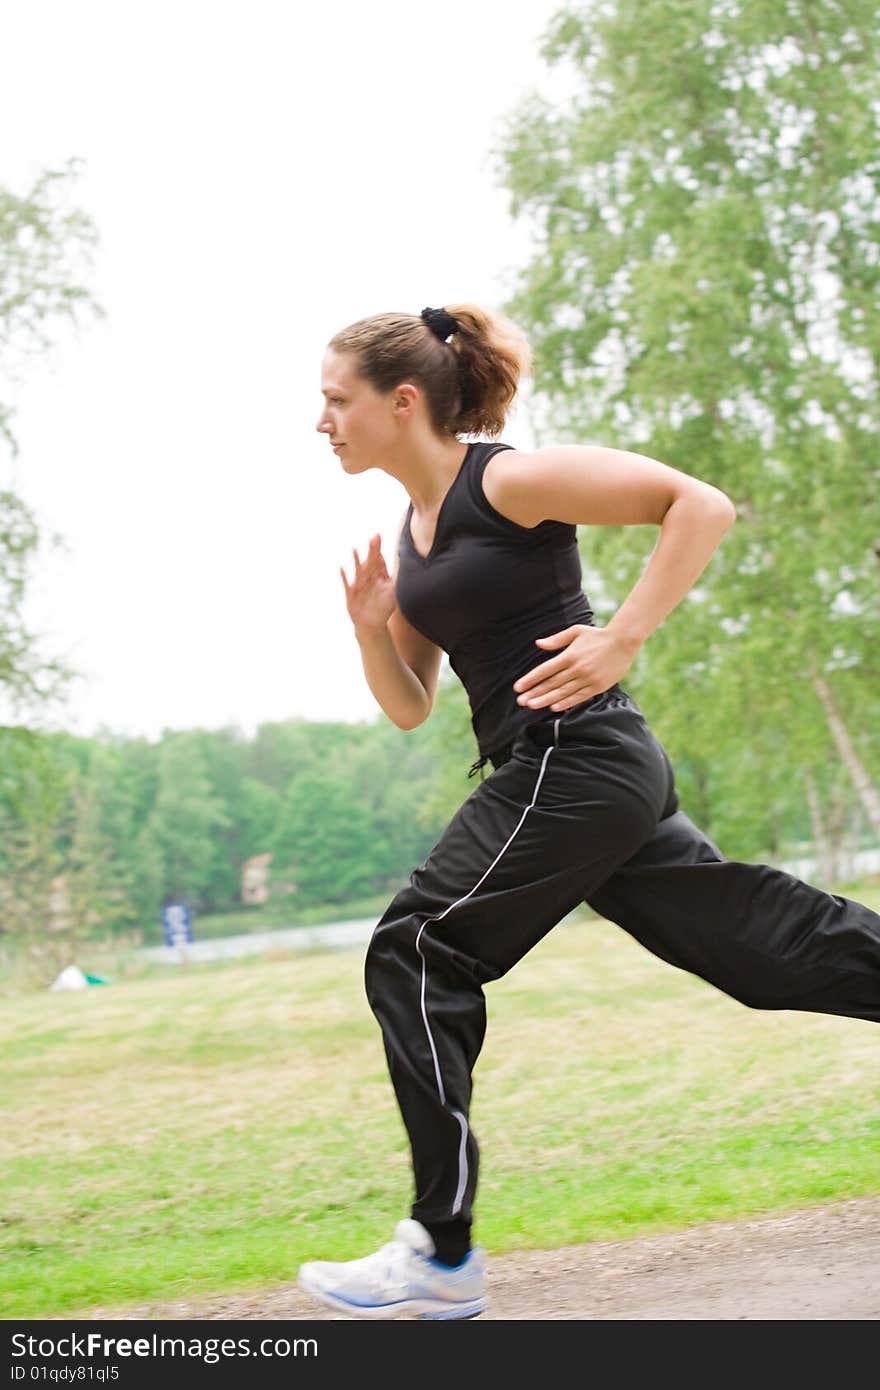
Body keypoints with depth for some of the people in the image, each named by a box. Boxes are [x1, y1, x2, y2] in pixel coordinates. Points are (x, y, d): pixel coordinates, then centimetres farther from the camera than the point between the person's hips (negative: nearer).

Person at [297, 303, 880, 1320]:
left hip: (576, 760, -9)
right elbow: (409, 709, 20)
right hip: (568, 775, 9)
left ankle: (441, 1256, -1)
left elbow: (703, 505, -13)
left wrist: (622, 639, -18)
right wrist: (372, 628, 1)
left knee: (414, 954, -7)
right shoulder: (410, 534, 16)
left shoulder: (509, 481, -9)